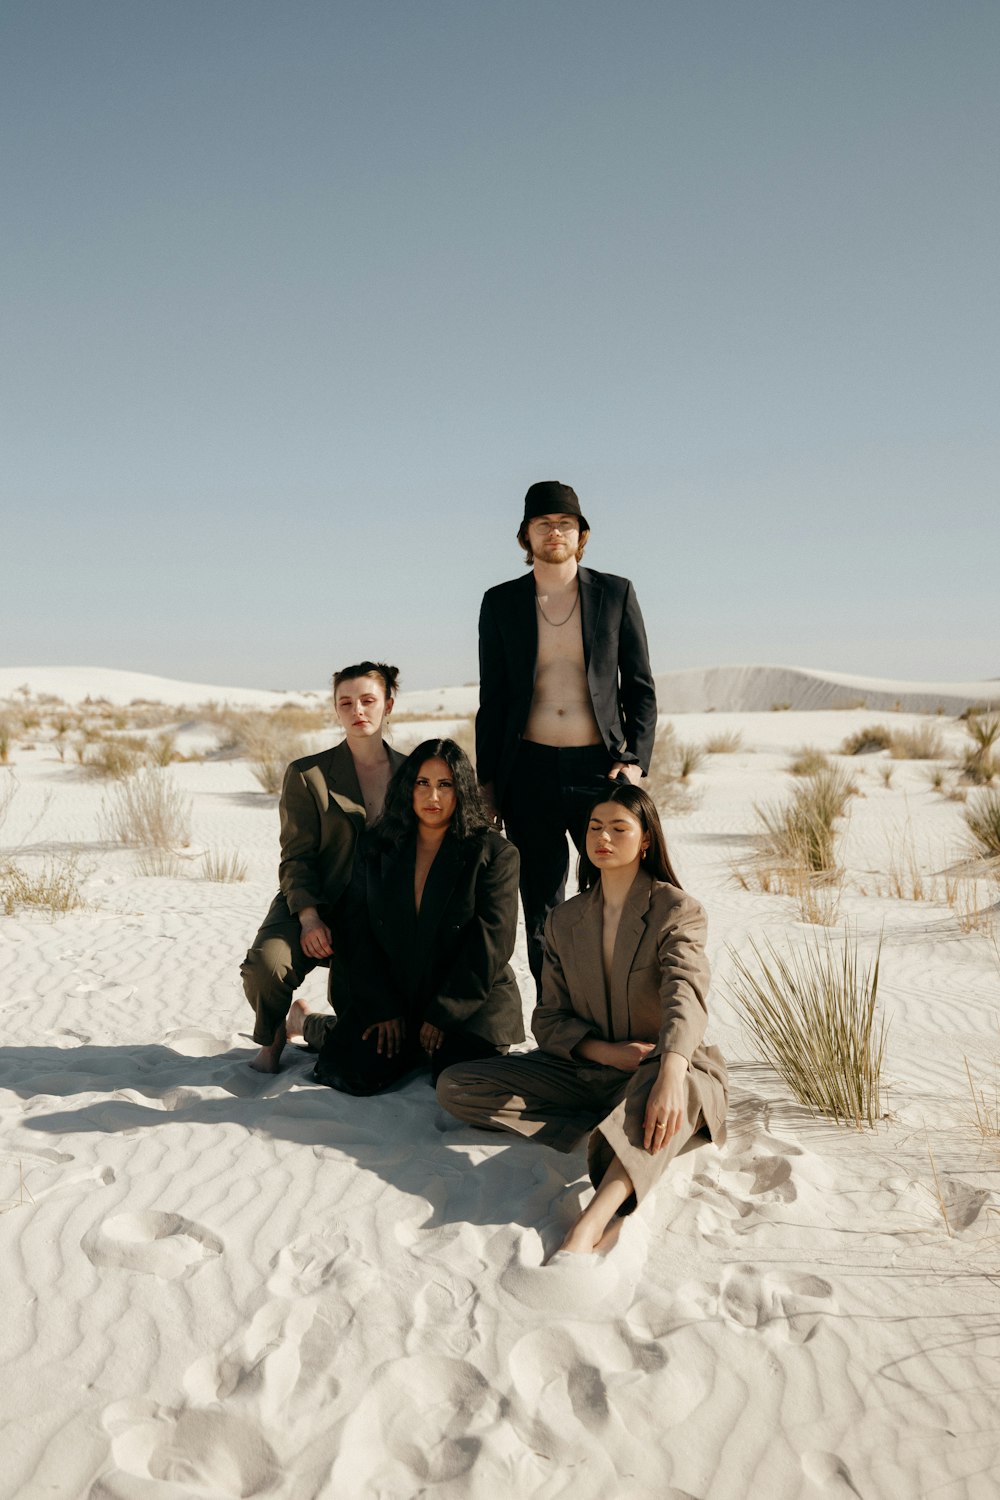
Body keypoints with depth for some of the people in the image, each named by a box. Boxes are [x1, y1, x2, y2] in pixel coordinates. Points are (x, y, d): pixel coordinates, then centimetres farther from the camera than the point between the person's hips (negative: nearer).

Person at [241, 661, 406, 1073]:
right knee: (265, 966, -32)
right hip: (315, 907, -3)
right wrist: (309, 919, -19)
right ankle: (272, 1037, 5)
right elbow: (297, 857, -5)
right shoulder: (307, 774, -1)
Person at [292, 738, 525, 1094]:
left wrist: (443, 1014, -14)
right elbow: (356, 930, 1)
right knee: (350, 1071, -19)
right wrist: (382, 1009, -8)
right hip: (387, 995, 2)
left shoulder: (496, 854, -4)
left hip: (471, 1000, -1)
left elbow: (490, 942, -9)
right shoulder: (377, 848, 5)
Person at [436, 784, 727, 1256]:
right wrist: (605, 1051, -17)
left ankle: (590, 1224, -58)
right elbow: (548, 1019, 4)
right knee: (454, 1086, -12)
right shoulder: (564, 920, 7)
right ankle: (624, 1130, -18)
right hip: (585, 1071, 5)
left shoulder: (677, 911, -8)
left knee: (677, 1086, -42)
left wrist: (669, 1076, -46)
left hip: (658, 1074, -4)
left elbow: (684, 996, -27)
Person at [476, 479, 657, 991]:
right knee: (541, 911, 8)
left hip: (599, 768, -1)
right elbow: (491, 700, 10)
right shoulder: (500, 602, 8)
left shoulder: (616, 593, 6)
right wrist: (487, 782, 6)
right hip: (530, 771, 1)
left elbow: (641, 688, 8)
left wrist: (636, 760, -4)